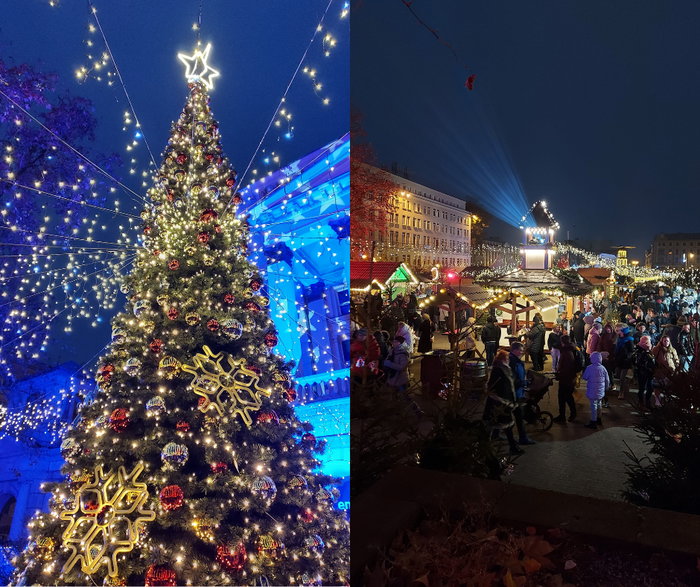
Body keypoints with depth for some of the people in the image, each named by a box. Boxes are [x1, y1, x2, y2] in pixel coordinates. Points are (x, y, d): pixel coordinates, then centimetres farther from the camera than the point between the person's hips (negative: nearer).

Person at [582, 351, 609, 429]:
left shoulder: (589, 368, -19)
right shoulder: (603, 368, -5)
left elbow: (584, 377, -8)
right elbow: (607, 380, 4)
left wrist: (581, 375, 13)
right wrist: (606, 387, 21)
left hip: (592, 391, -5)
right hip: (601, 391, 5)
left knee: (593, 406, 1)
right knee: (599, 405, 21)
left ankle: (593, 422, 7)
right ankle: (598, 419, 36)